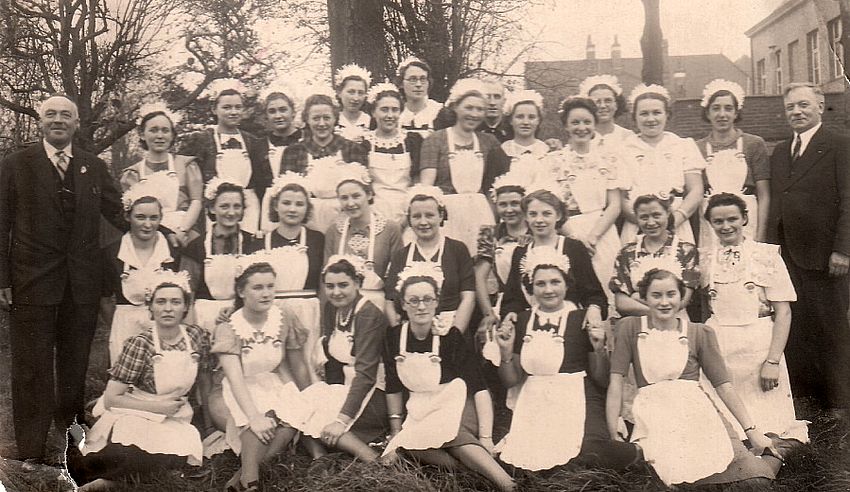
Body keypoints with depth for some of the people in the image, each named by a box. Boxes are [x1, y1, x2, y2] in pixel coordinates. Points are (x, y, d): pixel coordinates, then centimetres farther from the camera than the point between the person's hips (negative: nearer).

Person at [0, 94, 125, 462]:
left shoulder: (94, 167, 7)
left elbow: (118, 214, 8)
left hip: (82, 283, 3)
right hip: (32, 281, -3)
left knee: (75, 366, 15)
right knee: (32, 369, 5)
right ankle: (31, 454, 15)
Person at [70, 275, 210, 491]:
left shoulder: (198, 336, -1)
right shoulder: (139, 344, -11)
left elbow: (204, 381, 16)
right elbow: (111, 399, -12)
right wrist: (157, 406, -15)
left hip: (175, 420, 4)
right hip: (135, 414, -4)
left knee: (177, 456, -30)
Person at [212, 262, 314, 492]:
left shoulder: (286, 320, -4)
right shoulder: (228, 328, -13)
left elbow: (299, 368, 6)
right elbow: (235, 379, -24)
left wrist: (307, 403, 10)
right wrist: (254, 417, -36)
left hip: (276, 386, 3)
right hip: (242, 392, -3)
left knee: (294, 418, -30)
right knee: (261, 422, -36)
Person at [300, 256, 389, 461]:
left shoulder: (369, 315, -17)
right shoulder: (330, 310, 7)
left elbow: (366, 373, -26)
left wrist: (342, 420, -32)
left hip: (375, 392, -8)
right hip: (347, 387, 8)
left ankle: (373, 459, -23)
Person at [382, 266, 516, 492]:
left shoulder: (450, 336, -12)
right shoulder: (394, 336, -1)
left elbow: (479, 388, -17)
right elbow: (394, 387, 9)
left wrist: (485, 437, -25)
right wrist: (396, 431, 5)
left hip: (456, 407, -3)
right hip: (420, 413, 3)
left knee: (444, 431, -38)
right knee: (408, 444, -31)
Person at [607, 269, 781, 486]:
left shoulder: (700, 333, 12)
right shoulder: (630, 328, 8)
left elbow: (724, 385, 10)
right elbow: (616, 381, 4)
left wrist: (752, 431, 3)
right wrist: (613, 435, -3)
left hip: (697, 414, 1)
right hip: (652, 418, -1)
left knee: (749, 471, -20)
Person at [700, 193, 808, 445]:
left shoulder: (767, 255, 1)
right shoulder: (706, 261, 9)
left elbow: (783, 312, -3)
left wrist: (773, 361, -12)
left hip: (759, 347, -2)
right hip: (718, 349, 2)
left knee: (767, 428, -3)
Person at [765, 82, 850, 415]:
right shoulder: (779, 153, 16)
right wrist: (770, 247, 7)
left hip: (822, 254, -5)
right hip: (785, 254, 5)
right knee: (791, 325, 6)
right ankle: (795, 390, 17)